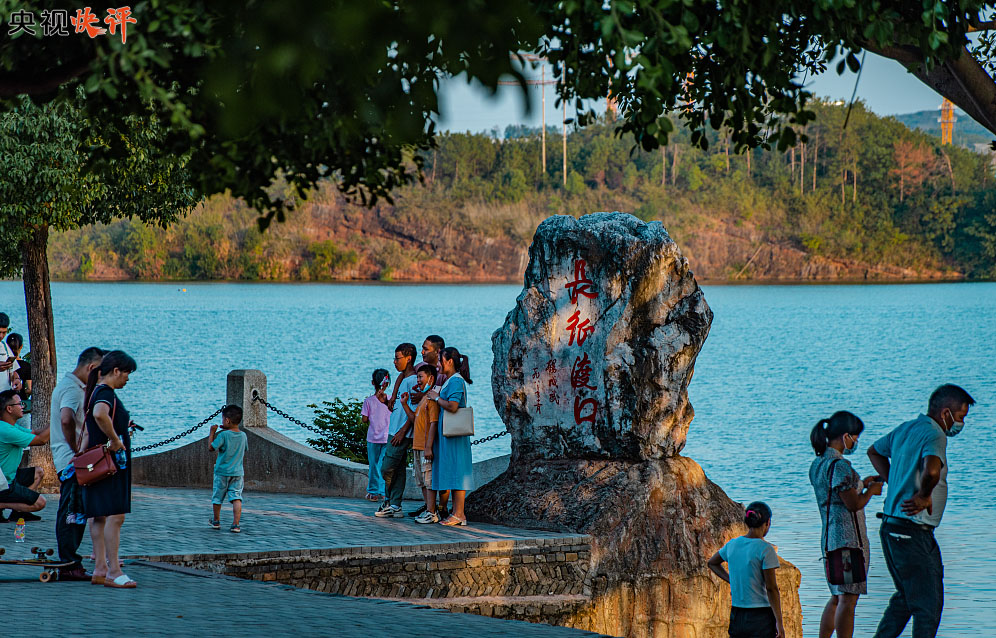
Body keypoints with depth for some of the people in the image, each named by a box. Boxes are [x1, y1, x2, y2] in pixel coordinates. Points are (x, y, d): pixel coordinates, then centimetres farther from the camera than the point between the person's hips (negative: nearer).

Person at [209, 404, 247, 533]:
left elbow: (211, 447, -12)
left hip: (222, 472, -3)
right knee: (236, 498, -2)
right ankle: (235, 524, -14)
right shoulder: (243, 436, 0)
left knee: (217, 497, 15)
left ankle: (216, 521, 30)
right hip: (238, 472, 3)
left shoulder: (223, 435, -15)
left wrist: (212, 432, -3)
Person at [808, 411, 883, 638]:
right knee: (848, 599, -5)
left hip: (829, 538, 9)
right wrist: (871, 491, 0)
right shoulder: (839, 465, -17)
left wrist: (861, 483, 19)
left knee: (837, 597, 17)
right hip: (849, 538, -9)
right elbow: (853, 504, -18)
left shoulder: (817, 464, 12)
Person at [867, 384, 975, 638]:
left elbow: (875, 451, 31)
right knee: (928, 603, -4)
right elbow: (931, 471, -38)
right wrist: (924, 496, -19)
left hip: (893, 528, 10)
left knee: (907, 597, 20)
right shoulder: (934, 435, -16)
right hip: (912, 531, -10)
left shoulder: (906, 429, 12)